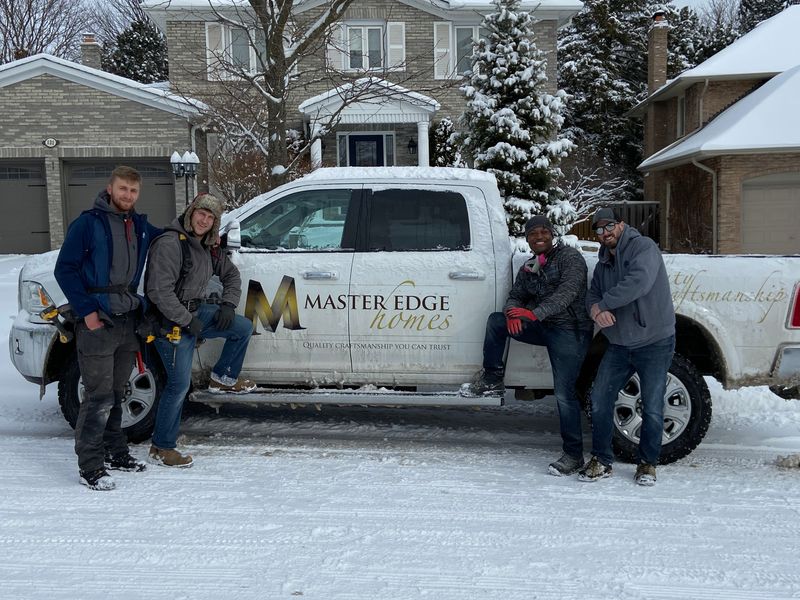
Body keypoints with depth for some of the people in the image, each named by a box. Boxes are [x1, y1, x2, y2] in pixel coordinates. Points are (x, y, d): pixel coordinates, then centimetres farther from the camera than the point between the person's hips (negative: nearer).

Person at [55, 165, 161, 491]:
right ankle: (90, 467, 0)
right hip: (97, 321, -6)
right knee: (100, 396, -8)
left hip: (127, 318, 6)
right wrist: (86, 311, -13)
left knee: (116, 393, 15)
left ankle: (115, 452, 27)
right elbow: (65, 269, -7)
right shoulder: (88, 223, -6)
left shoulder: (140, 226, 13)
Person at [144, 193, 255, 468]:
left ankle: (223, 377, 21)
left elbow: (231, 275, 21)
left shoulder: (209, 247, 8)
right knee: (180, 384, -5)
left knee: (243, 327, 6)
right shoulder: (170, 243, -19)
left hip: (198, 311, 8)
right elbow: (160, 291, -25)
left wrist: (228, 304, 4)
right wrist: (187, 321, -21)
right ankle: (161, 448, 8)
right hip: (173, 321, -8)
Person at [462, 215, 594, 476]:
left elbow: (568, 290, -21)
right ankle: (492, 379, 3)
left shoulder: (569, 256, -8)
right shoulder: (528, 268, 15)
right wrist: (512, 313, -15)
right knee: (496, 320, -3)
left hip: (570, 331, -7)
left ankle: (573, 455, 0)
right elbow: (516, 296, 12)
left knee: (564, 393, -10)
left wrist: (535, 313, -33)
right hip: (542, 327, 7)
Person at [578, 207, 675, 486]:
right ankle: (601, 461, 14)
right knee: (600, 401, 2)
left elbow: (639, 283, -27)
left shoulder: (643, 247, -10)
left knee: (652, 409, 0)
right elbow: (593, 294, 8)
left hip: (654, 342, -6)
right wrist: (595, 309, -17)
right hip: (619, 345, 7)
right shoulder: (603, 263, 13)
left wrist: (603, 304, -19)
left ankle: (648, 463, 18)